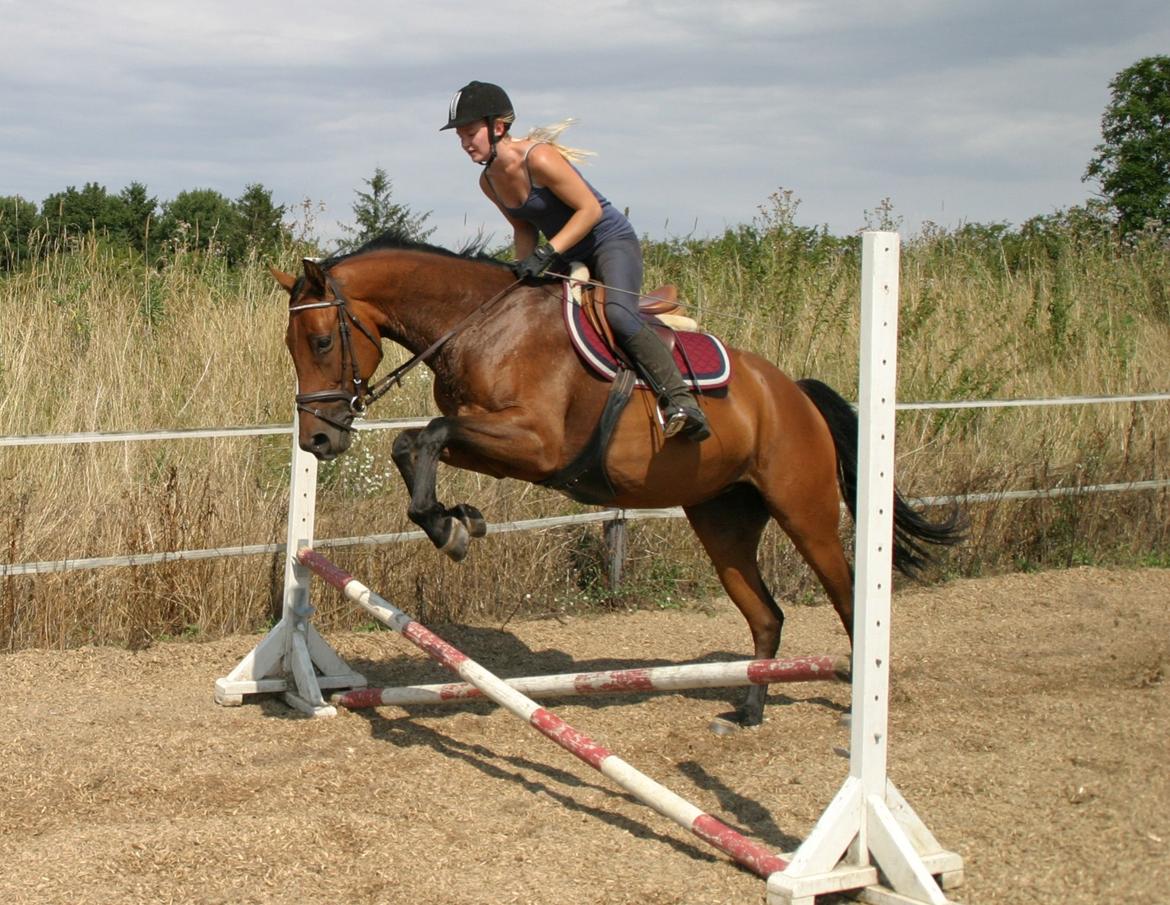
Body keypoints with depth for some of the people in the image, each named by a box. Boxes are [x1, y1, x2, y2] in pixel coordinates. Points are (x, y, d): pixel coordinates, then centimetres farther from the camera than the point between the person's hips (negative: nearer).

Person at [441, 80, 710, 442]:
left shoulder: (540, 159, -24)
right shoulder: (489, 181, 0)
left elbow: (590, 209, -22)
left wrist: (547, 253, -29)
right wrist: (524, 267, -6)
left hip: (611, 240, -9)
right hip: (569, 258, 9)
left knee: (618, 313, -33)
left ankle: (681, 401, -31)